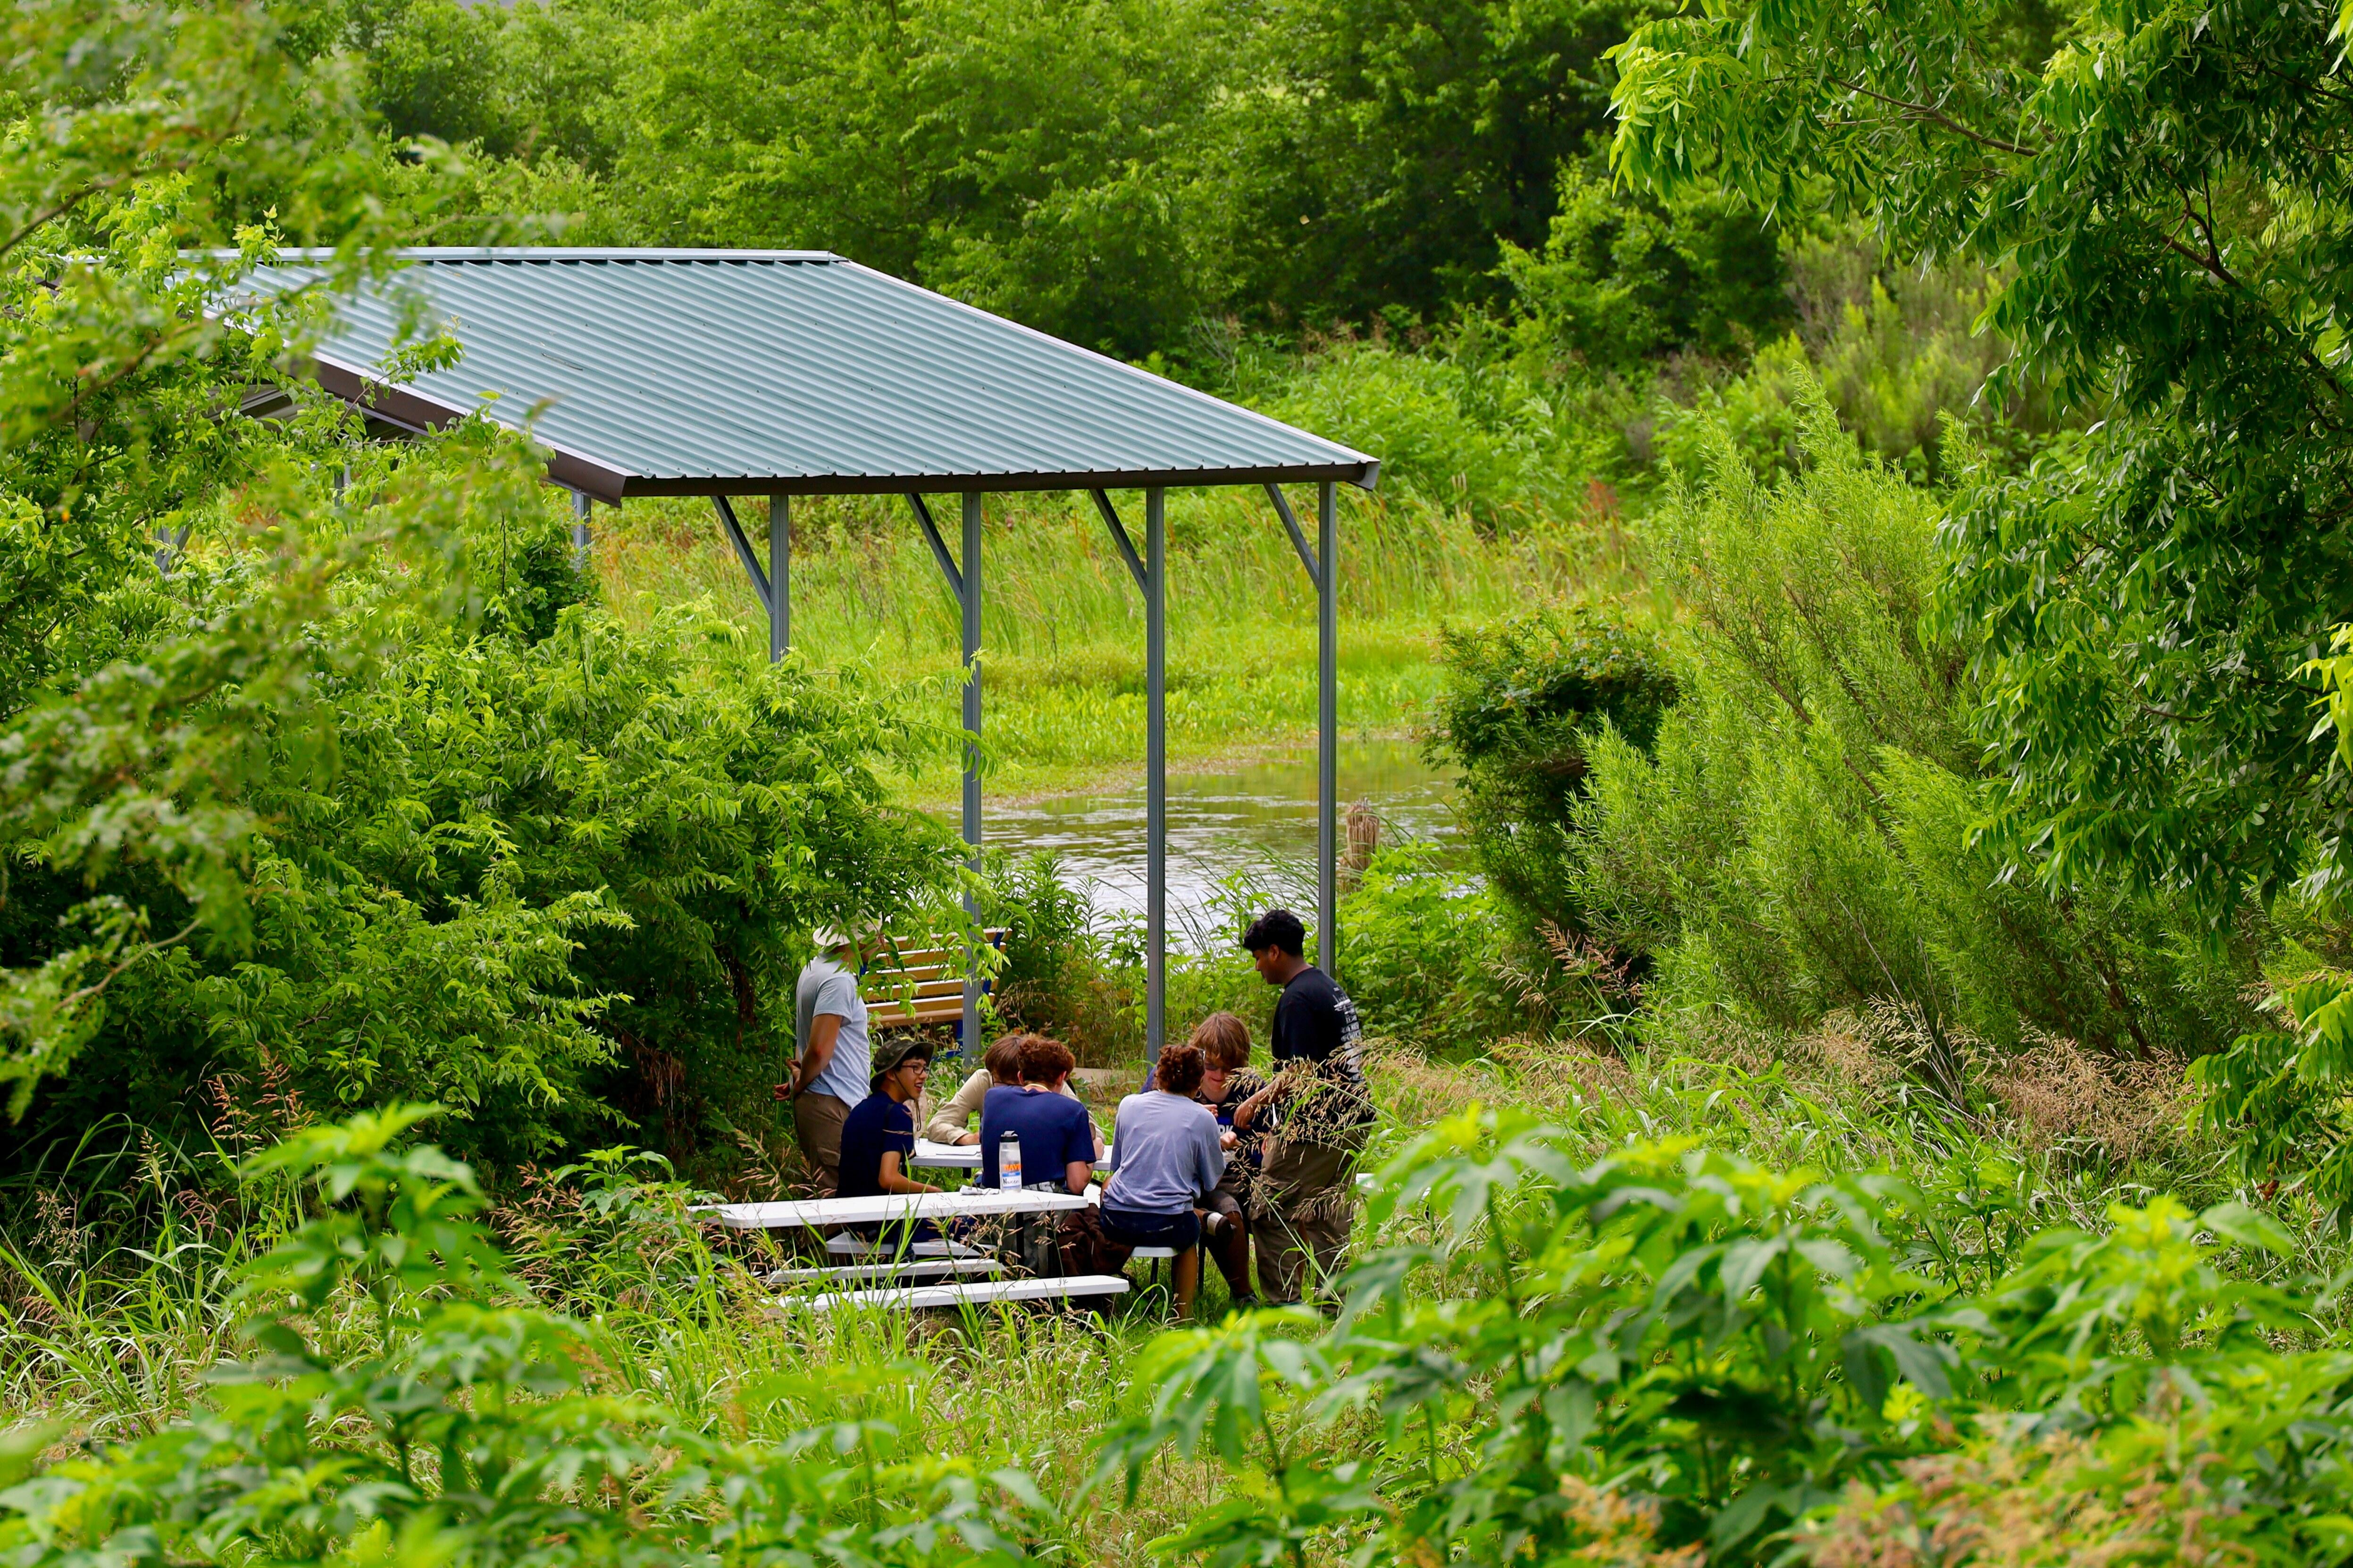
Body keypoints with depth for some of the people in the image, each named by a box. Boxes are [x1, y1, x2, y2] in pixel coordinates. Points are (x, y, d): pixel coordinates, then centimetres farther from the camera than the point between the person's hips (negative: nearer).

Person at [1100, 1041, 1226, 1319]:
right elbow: (1211, 1182, 9)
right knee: (1191, 1234, 33)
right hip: (1169, 1225, -1)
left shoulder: (1129, 1104, 6)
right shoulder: (1203, 1120, -1)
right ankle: (1183, 1316, 31)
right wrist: (1220, 1147, 29)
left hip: (1118, 1222, 1)